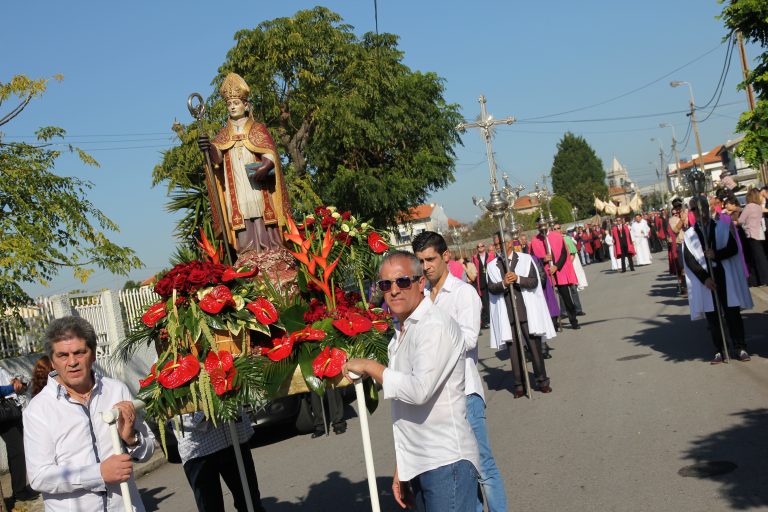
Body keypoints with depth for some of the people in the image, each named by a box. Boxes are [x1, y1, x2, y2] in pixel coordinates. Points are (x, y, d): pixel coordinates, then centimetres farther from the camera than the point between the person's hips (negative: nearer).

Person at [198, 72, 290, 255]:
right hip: (236, 194, 2)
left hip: (258, 190, -2)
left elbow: (270, 156, -1)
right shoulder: (223, 134, 15)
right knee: (244, 237, -5)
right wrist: (208, 148, -25)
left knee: (263, 230, -8)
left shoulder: (258, 129, 10)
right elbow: (217, 157, -2)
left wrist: (264, 168, -23)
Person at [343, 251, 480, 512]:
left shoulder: (435, 326, -14)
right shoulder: (400, 332, 14)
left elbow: (419, 390, -25)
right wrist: (401, 468, 17)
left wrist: (369, 366, -13)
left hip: (447, 462, -8)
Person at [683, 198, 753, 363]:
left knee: (732, 313, 1)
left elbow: (733, 248, -2)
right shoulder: (689, 234, 3)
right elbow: (689, 260, -4)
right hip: (704, 280, 0)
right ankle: (719, 351, 9)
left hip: (725, 276, 0)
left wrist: (716, 254, -19)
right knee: (712, 317, 3)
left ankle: (741, 348, 10)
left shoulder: (721, 227, 5)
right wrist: (705, 278, -12)